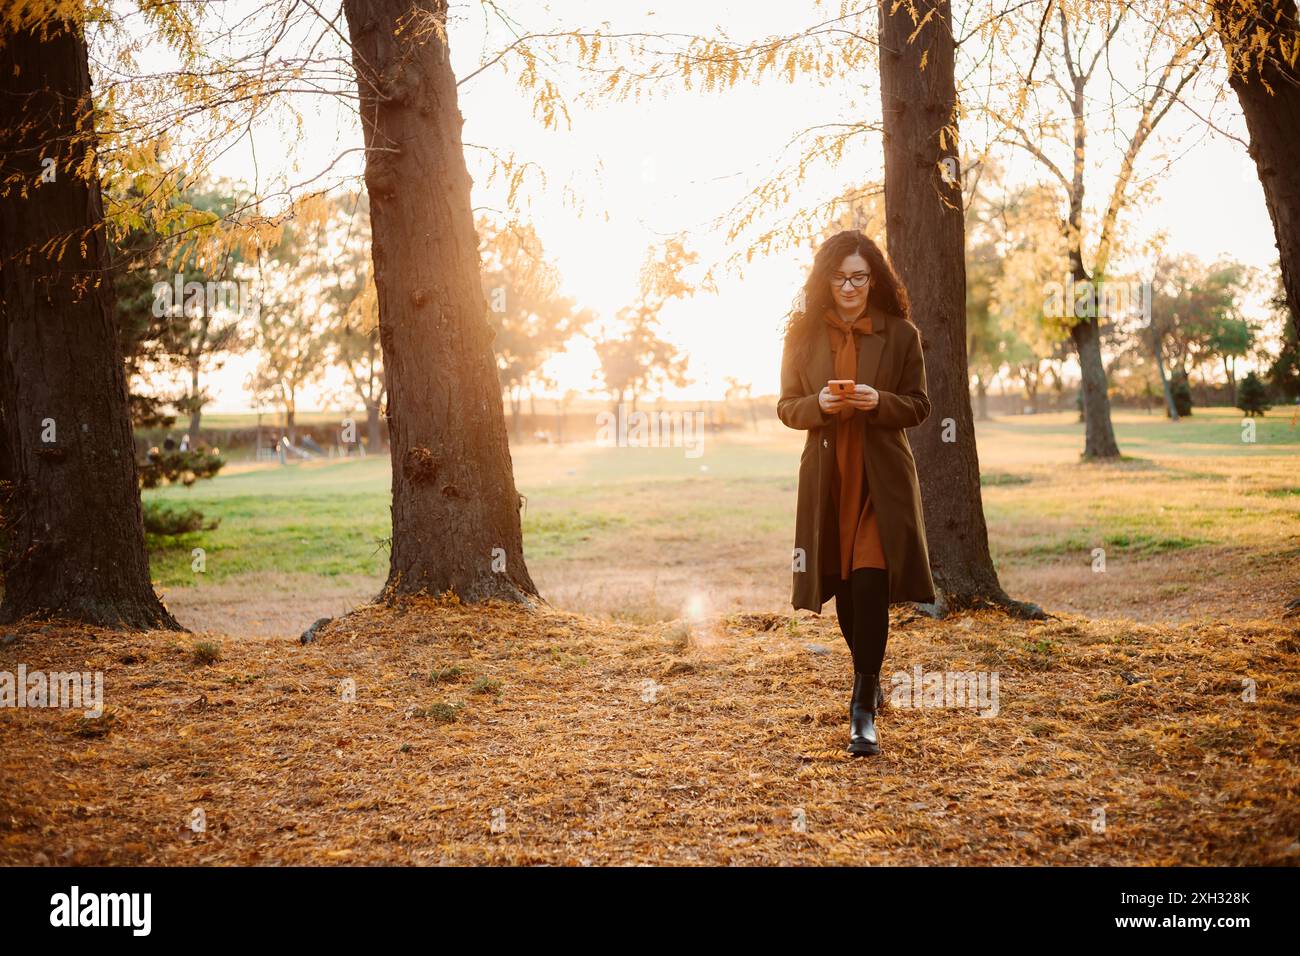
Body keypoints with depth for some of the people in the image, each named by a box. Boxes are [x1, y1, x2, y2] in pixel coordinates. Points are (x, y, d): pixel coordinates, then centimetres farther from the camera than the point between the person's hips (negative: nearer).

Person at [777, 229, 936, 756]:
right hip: (827, 475, 3)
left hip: (882, 477, -2)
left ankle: (863, 710, -5)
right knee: (842, 586, 11)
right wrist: (819, 405, -15)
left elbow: (918, 405, 2)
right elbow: (787, 406, 6)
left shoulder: (899, 334, -1)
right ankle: (870, 681, 35)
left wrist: (878, 402, -18)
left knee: (870, 583, -12)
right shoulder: (804, 334, 3)